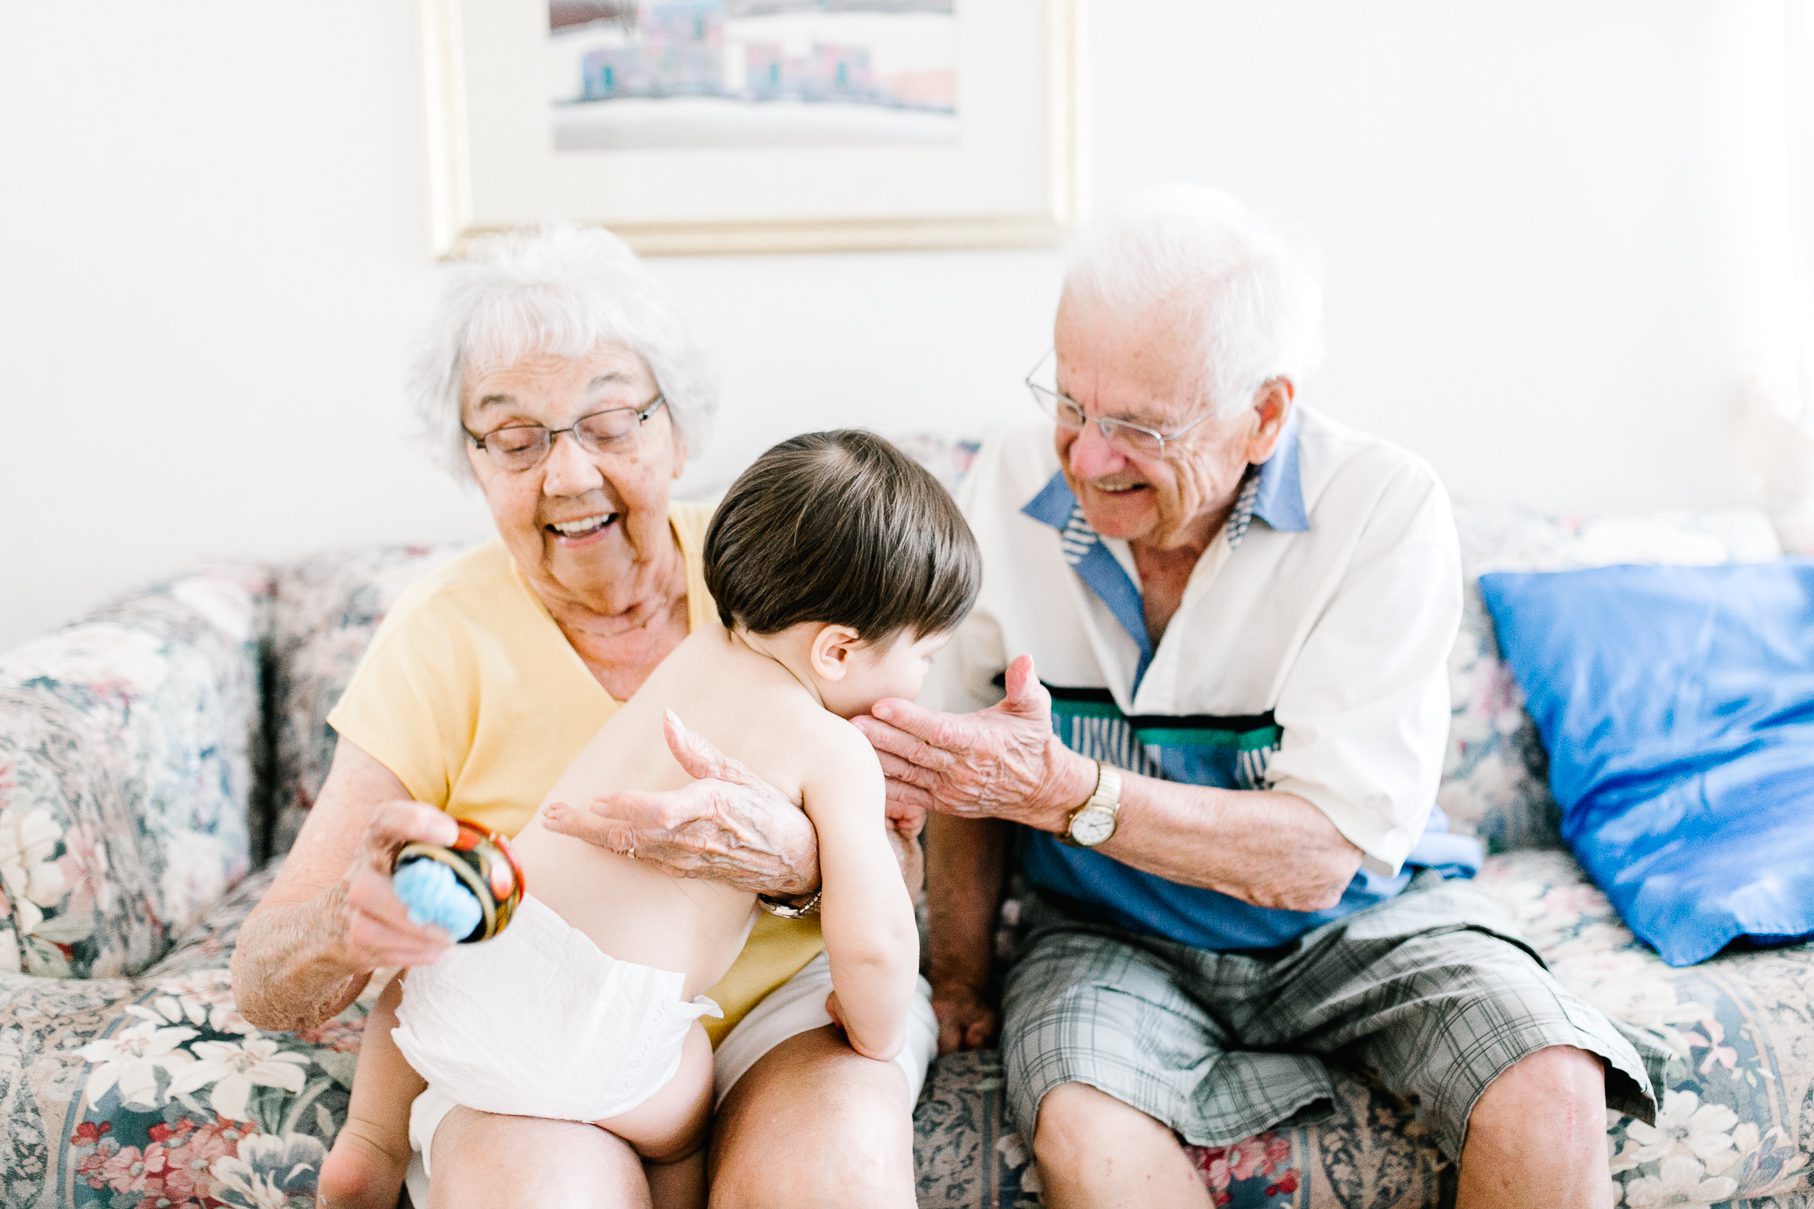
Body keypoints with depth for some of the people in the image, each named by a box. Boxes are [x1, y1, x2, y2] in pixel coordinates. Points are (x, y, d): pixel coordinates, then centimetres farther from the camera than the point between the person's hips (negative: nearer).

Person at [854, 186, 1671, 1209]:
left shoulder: (1385, 509, -19)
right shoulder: (1011, 491, -10)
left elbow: (1320, 854, -23)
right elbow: (963, 765, 4)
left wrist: (1063, 791, -33)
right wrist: (962, 974, -1)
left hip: (1360, 918, -1)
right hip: (1112, 933, 1)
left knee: (1551, 1105, -27)